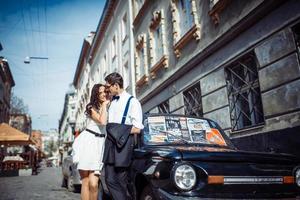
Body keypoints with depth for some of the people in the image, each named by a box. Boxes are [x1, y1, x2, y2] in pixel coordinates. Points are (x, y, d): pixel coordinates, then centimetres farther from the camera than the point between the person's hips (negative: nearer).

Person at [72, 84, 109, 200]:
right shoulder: (91, 107, 1)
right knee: (86, 182, -4)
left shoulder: (109, 107, 17)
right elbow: (102, 121, -15)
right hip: (88, 142, -3)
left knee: (93, 183, -9)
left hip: (100, 144, 4)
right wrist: (104, 105, -5)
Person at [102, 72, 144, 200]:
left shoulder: (132, 102, -5)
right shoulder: (112, 102, 15)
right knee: (110, 180, 4)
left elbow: (137, 129, -9)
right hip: (110, 143, 6)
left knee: (121, 181, 2)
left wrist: (119, 131, -10)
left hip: (123, 145, -6)